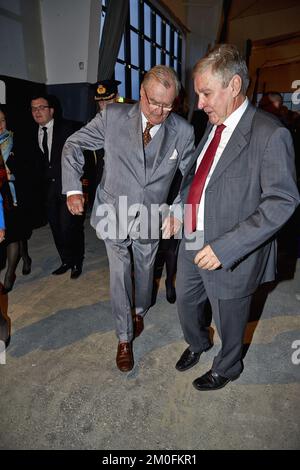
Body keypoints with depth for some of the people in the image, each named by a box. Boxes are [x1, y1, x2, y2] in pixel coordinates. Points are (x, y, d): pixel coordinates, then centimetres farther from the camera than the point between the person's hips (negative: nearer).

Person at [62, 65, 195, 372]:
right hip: (114, 214, -1)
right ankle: (124, 338, 25)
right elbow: (73, 145, -2)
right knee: (119, 276, 5)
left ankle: (139, 312, 51)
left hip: (151, 217, 1)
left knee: (144, 270, 20)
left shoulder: (183, 132, -10)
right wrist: (72, 189, -10)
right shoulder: (113, 116, -12)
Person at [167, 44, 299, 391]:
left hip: (231, 254, -6)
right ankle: (197, 343, 58)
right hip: (192, 241, 7)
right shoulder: (212, 126, 5)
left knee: (228, 320, 18)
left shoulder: (270, 133, -18)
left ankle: (226, 369, 50)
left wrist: (225, 248, -28)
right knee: (185, 303, 26)